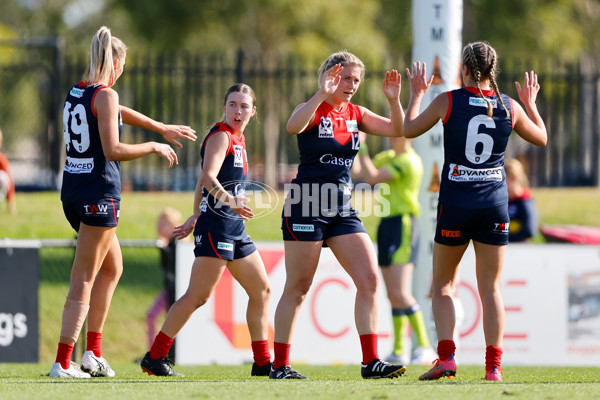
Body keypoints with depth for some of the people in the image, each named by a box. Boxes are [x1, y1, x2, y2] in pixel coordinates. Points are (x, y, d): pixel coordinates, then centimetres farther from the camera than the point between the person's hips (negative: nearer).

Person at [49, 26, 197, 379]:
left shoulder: (76, 92, 13)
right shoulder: (105, 96, -14)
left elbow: (118, 113, 28)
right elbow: (113, 150, -21)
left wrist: (162, 128, 39)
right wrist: (153, 147, -7)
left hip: (73, 190, 9)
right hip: (99, 193, -9)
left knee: (112, 268, 21)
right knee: (84, 280, -6)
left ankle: (93, 352, 18)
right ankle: (63, 363, -9)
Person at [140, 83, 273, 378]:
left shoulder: (237, 138, 17)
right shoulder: (221, 136, -11)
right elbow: (208, 177, -27)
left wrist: (196, 217, 27)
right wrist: (229, 201, -42)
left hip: (235, 230, 10)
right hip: (216, 227, -10)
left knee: (261, 290, 10)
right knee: (198, 295, -11)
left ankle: (263, 364, 16)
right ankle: (154, 358, -6)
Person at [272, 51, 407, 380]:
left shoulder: (355, 114, 11)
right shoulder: (313, 109, -6)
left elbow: (397, 129, 4)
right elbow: (293, 126, -29)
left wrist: (393, 100, -14)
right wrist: (322, 94, -38)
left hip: (342, 210, 6)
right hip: (307, 206, -6)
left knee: (369, 280, -6)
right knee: (297, 288, -2)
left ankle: (370, 361, -4)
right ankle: (279, 365, 7)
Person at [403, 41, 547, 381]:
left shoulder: (449, 101, -5)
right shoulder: (509, 107, 1)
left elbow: (409, 130, 8)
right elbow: (541, 138, 19)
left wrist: (417, 95, 22)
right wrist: (531, 104, 33)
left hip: (456, 203, -2)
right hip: (495, 203, 2)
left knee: (443, 284, 12)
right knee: (490, 288, 7)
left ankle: (446, 357, -4)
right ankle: (493, 365, -2)